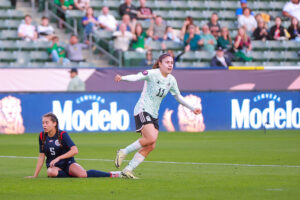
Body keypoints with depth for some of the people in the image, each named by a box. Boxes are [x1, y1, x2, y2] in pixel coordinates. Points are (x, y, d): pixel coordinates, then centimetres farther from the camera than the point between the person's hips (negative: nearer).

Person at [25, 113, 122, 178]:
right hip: (53, 165, 2)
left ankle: (111, 174, -13)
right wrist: (35, 175, 1)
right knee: (51, 172, -37)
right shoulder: (42, 136, -1)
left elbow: (75, 150, -22)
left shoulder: (62, 134, -12)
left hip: (67, 163, -2)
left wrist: (58, 158, -27)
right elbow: (41, 156, 5)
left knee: (83, 174, -30)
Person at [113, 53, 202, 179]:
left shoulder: (171, 80, 10)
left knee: (150, 147, -2)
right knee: (151, 138, -25)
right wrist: (122, 78, -46)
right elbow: (137, 77, -27)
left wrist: (192, 108, 26)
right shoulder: (153, 74, -11)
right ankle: (123, 152, -9)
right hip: (143, 110, -7)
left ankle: (128, 170, 3)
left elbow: (178, 96, 24)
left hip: (154, 114, 8)